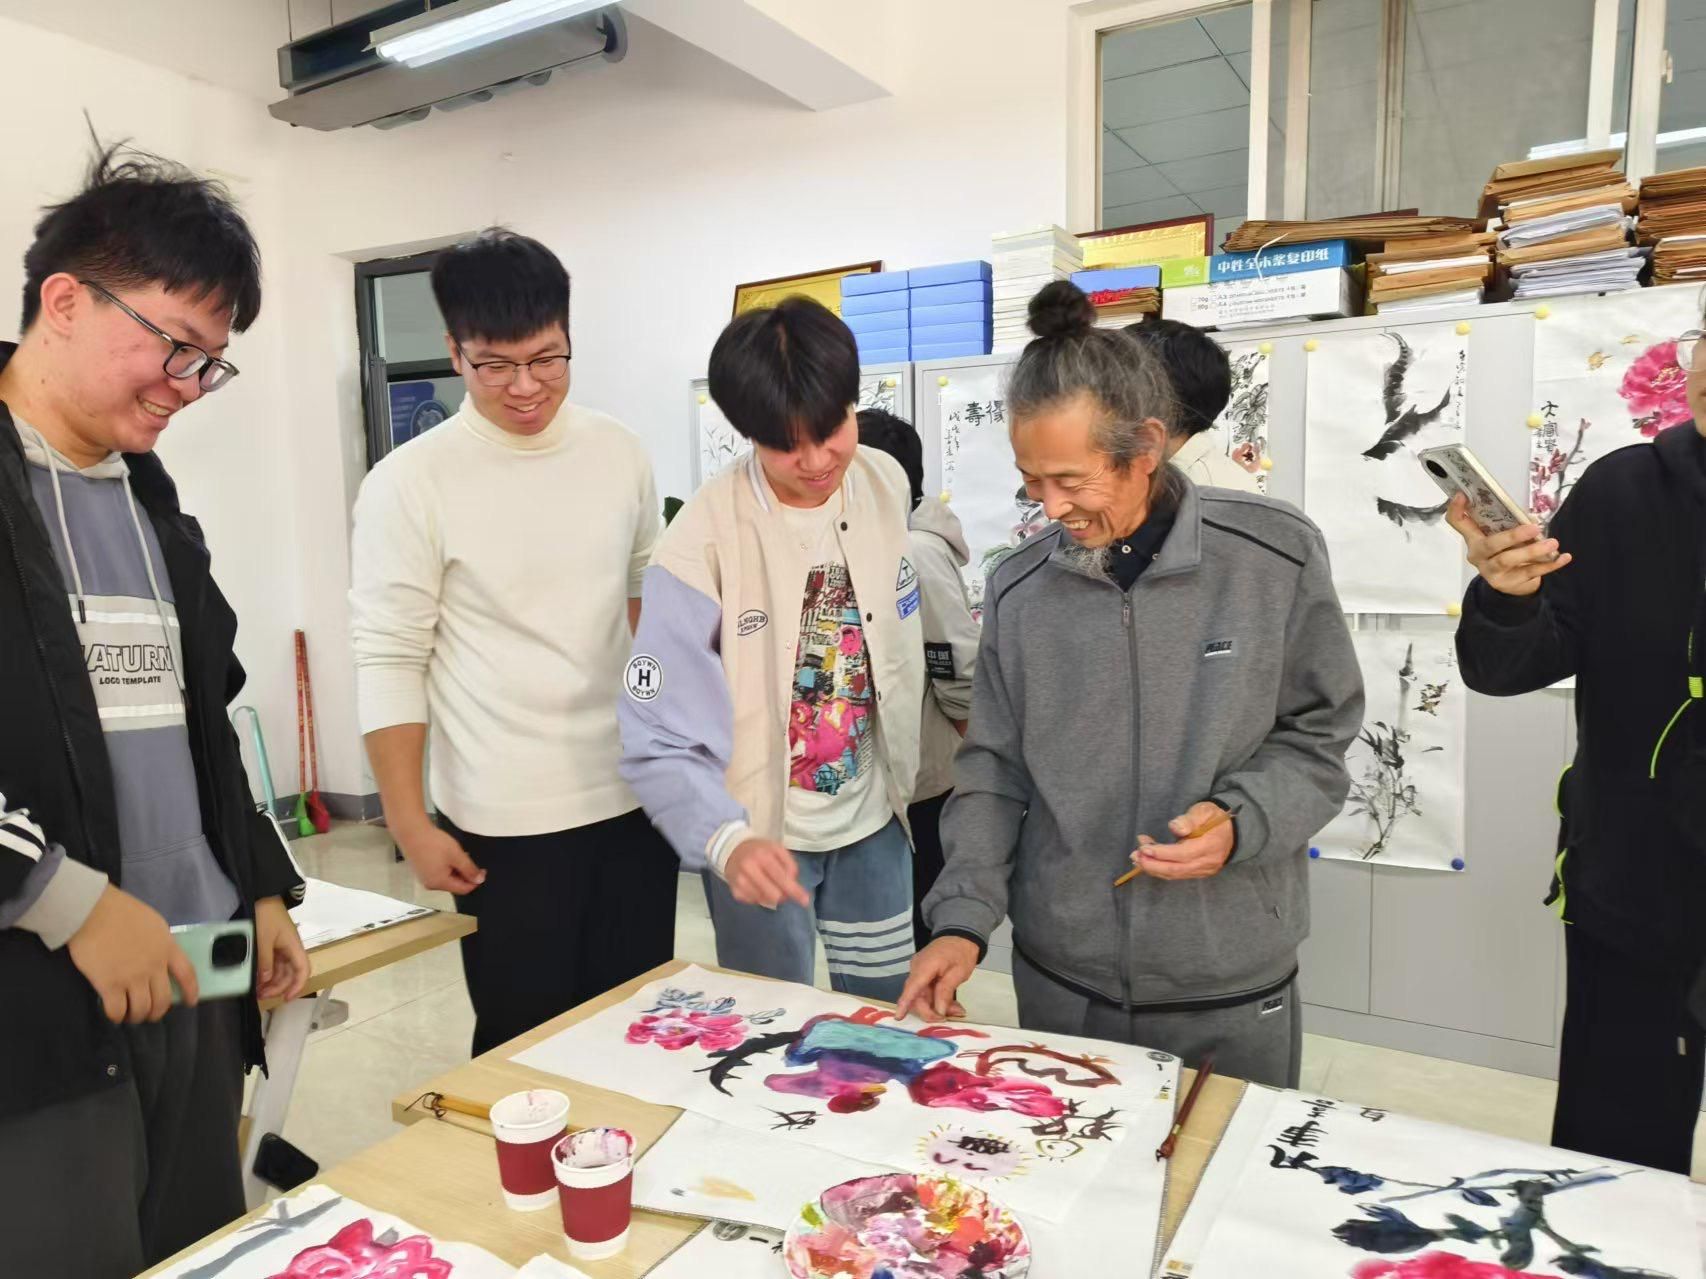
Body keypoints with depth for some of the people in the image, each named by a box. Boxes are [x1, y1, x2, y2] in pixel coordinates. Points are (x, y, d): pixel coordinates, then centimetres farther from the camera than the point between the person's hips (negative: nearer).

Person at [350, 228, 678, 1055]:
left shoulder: (620, 454, 3)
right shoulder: (409, 484, -9)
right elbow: (388, 663, -8)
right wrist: (411, 825, -10)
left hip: (634, 799, 4)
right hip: (506, 823, -3)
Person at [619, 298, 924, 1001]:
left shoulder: (886, 483, -6)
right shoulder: (705, 540, -23)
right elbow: (658, 739, -23)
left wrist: (902, 777, 12)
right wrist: (727, 840, -38)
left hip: (873, 816, 5)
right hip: (764, 836, -4)